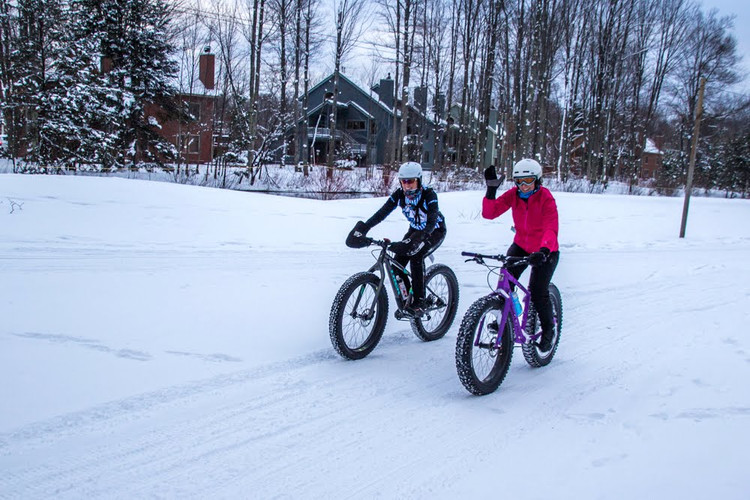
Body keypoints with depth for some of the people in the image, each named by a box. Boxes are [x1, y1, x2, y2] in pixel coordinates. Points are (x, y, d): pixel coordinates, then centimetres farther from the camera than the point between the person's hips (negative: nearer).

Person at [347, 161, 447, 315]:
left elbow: (432, 222, -44)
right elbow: (382, 213, -26)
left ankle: (419, 303, -20)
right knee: (398, 262, -12)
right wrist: (363, 228, -41)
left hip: (435, 231, -5)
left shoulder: (429, 195, -31)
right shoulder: (399, 194, -18)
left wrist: (417, 239, -61)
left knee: (415, 257, -29)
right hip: (415, 229, 5)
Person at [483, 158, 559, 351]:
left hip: (545, 251, -4)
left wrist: (543, 250, -50)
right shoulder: (513, 194, -9)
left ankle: (548, 329, 14)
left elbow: (551, 228, -33)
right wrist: (491, 190, -32)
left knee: (538, 293, -13)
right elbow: (489, 213, -19)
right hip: (521, 246, 4)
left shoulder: (546, 198, -21)